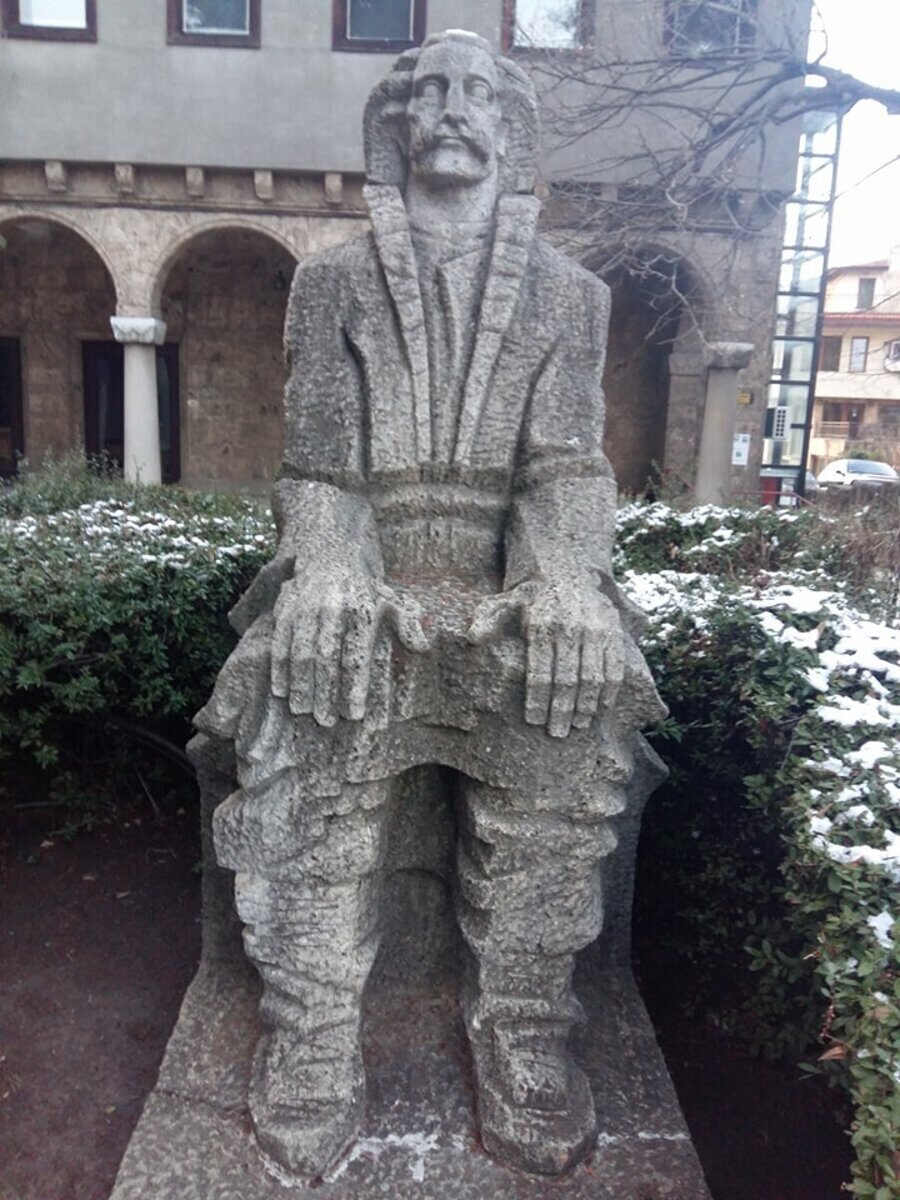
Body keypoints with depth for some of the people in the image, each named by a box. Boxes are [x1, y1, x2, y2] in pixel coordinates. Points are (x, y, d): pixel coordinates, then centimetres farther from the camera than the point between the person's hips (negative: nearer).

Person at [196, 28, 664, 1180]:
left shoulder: (568, 293, 14)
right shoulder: (331, 281, 13)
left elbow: (568, 457, 2)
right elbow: (318, 453, 2)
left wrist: (567, 573, -16)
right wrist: (327, 568, -16)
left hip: (510, 581, 1)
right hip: (367, 576, 0)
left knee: (574, 722, -19)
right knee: (313, 736, -20)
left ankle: (520, 1026, -2)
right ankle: (312, 1041, -4)